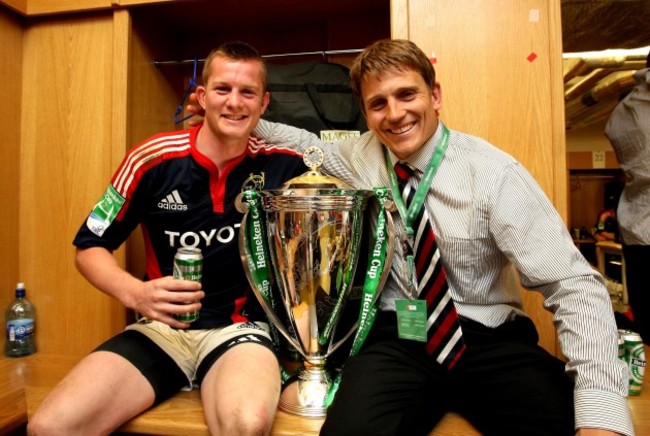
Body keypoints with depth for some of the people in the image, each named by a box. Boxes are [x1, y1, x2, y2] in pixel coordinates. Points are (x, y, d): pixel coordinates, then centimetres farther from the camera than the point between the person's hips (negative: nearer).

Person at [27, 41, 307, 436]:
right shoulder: (153, 159, -4)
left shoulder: (281, 165, -3)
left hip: (240, 327, -1)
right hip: (162, 328, 2)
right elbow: (90, 247, 4)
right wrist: (135, 293, -15)